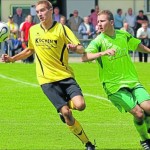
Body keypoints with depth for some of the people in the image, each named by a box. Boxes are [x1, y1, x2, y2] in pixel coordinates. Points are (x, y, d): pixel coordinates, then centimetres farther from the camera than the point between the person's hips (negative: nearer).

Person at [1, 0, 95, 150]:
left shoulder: (61, 29, -3)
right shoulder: (33, 30, 7)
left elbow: (81, 49, -9)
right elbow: (30, 50, 26)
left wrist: (75, 47, -32)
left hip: (65, 76, -1)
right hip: (47, 79, 1)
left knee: (80, 105, -24)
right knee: (66, 114, -12)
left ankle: (65, 108, 13)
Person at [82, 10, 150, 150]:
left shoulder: (123, 35, 4)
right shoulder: (98, 41, -11)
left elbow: (138, 45, 25)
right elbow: (84, 57, -28)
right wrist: (103, 53, -41)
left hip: (132, 80, 4)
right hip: (114, 86, -4)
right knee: (138, 113, -16)